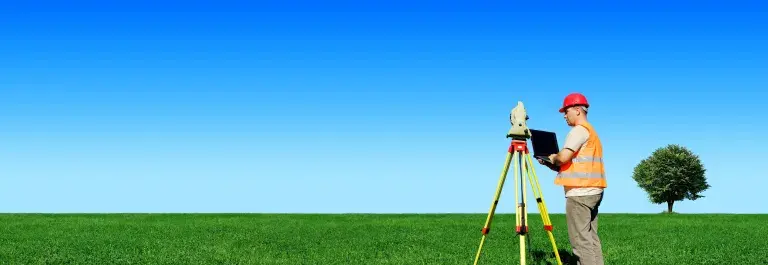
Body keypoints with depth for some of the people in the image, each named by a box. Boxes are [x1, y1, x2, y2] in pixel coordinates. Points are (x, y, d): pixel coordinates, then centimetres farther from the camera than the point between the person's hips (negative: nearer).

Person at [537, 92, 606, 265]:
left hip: (580, 192, -10)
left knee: (581, 240, -10)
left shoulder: (579, 130, -7)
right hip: (592, 190, 10)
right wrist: (551, 164, 16)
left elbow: (564, 157, -19)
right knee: (590, 238, 7)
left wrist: (553, 158, 2)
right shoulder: (591, 131, 24)